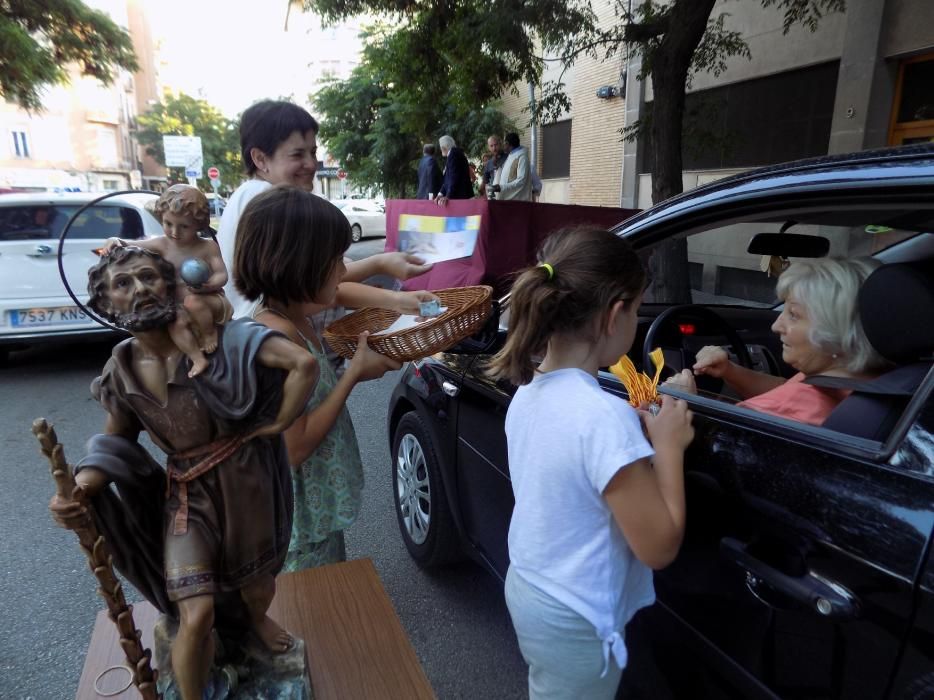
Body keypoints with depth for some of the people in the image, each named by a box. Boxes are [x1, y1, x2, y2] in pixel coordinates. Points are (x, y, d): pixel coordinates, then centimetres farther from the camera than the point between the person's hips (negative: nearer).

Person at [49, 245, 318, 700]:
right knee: (196, 615, -6)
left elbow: (303, 364, -28)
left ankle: (257, 619, 58)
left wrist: (276, 425, -18)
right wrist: (81, 489, -13)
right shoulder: (120, 371, -5)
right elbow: (116, 440, 5)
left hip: (245, 479, -2)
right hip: (186, 492, 2)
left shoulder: (218, 338, -20)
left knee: (258, 587, 18)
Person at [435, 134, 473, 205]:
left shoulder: (454, 153, -11)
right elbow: (448, 178, 16)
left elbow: (454, 177, -19)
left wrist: (448, 196, -23)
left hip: (460, 196, -9)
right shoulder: (453, 153, 18)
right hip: (456, 195, 9)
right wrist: (441, 193, 5)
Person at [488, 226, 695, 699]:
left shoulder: (528, 392, -5)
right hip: (572, 621, -7)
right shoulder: (604, 415, -30)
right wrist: (669, 444, -15)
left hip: (528, 590, 7)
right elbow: (659, 547, -23)